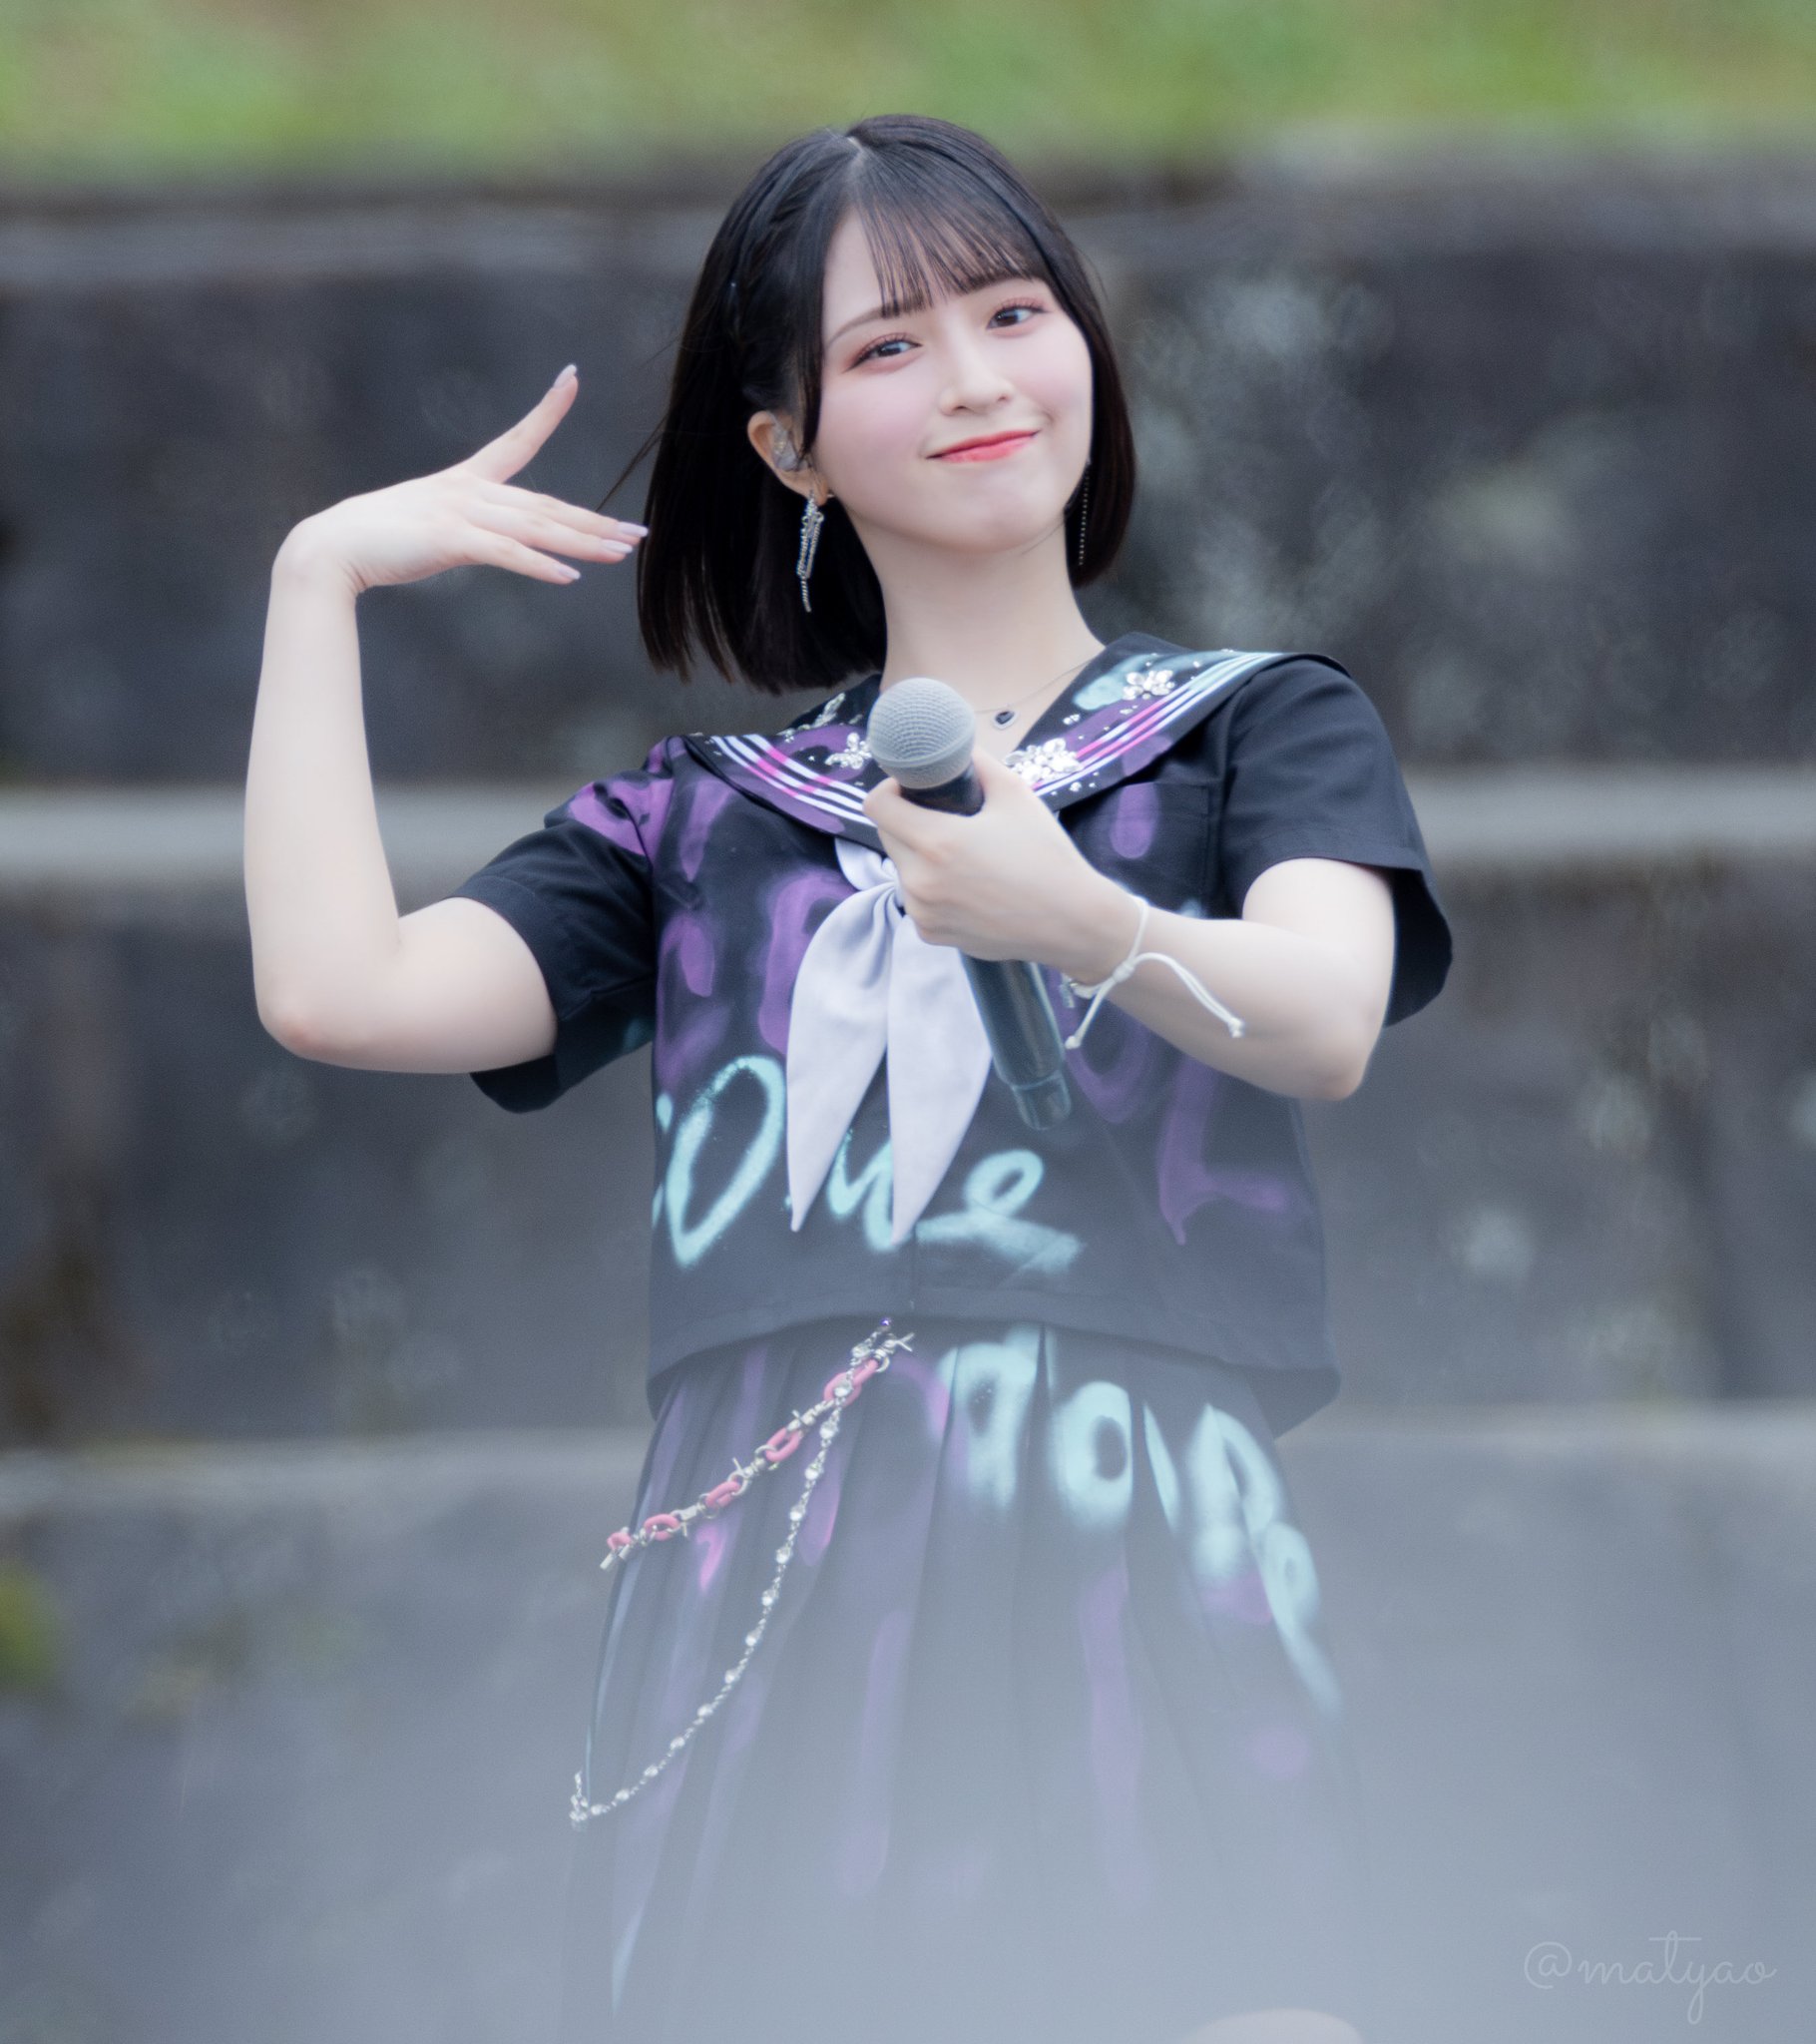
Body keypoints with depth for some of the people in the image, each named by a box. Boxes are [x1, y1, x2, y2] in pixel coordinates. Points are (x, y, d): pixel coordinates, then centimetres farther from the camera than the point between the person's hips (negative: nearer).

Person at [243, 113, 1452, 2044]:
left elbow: (1325, 1019, -5)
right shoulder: (703, 816, 23)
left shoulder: (1262, 725, 17)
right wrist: (318, 579, 16)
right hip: (765, 1588, 2)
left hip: (1135, 1566, -2)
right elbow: (339, 990, 8)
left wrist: (1074, 924, -26)